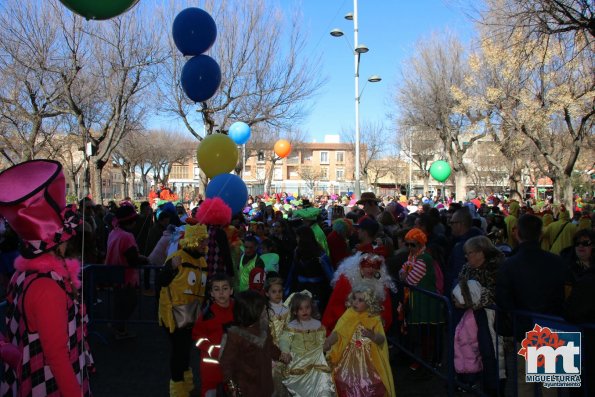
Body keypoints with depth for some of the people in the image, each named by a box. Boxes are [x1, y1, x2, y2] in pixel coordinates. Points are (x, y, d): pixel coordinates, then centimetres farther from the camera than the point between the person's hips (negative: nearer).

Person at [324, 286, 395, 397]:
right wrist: (327, 343, -30)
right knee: (347, 384, 0)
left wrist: (372, 335, -35)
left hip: (369, 361, -1)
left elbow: (381, 339, -13)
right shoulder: (348, 315, -2)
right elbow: (337, 332, -12)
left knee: (370, 386, -2)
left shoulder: (374, 319, -5)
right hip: (349, 359, 1)